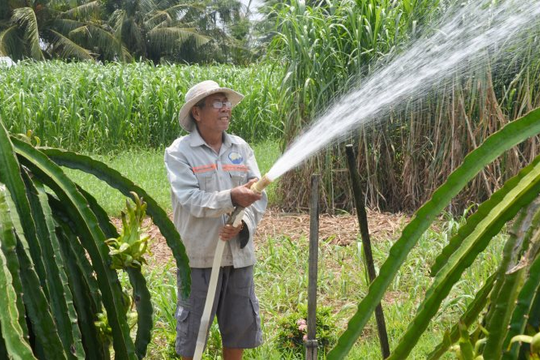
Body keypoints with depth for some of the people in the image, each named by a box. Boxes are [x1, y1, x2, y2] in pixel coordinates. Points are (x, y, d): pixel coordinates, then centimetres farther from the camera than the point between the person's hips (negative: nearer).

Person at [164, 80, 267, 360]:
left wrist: (243, 224, -17)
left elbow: (258, 196, 2)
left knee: (240, 325, 14)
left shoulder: (241, 148, 7)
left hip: (238, 255, 4)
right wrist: (232, 198, -32)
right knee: (192, 329, 6)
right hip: (199, 256, -4)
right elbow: (191, 200, -18)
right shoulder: (179, 152, -6)